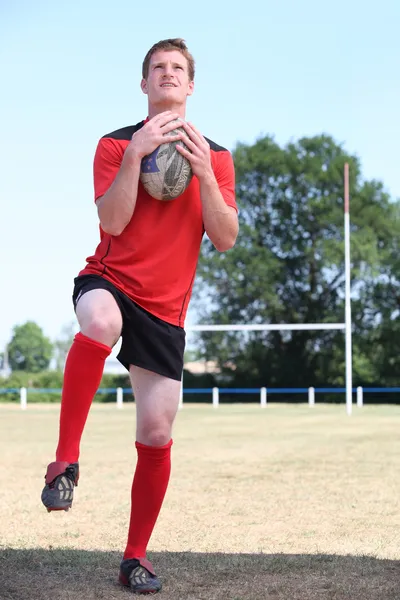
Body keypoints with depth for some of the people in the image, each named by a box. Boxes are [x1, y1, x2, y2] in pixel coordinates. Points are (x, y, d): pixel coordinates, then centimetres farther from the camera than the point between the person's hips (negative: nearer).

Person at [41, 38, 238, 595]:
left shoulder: (215, 156, 8)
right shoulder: (117, 144, 3)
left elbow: (226, 239, -2)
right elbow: (112, 222, -11)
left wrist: (203, 173, -13)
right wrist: (135, 155, -20)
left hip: (165, 309, 2)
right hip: (110, 281, -2)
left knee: (156, 436, -1)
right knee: (101, 322, -41)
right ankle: (65, 462, -30)